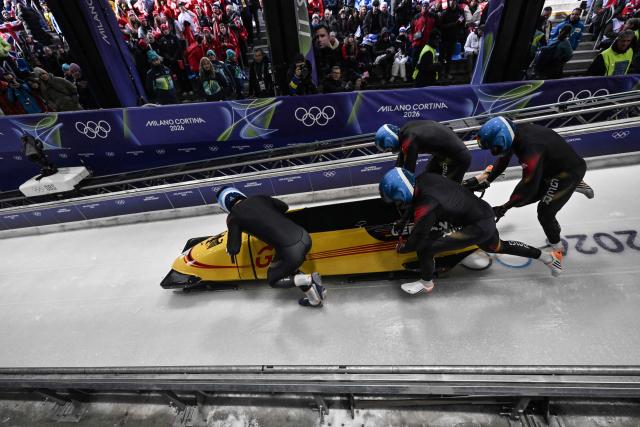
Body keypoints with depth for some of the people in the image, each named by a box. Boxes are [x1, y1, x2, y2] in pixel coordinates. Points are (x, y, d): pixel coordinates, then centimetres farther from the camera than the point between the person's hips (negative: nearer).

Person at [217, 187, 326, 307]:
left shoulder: (233, 217, 2)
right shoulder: (259, 198, 16)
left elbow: (234, 249, 1)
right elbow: (284, 207, 27)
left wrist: (230, 249, 24)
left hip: (290, 251, -6)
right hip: (304, 236, 7)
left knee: (272, 280, 23)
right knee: (288, 268, 33)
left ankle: (310, 279, 4)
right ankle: (315, 299, 25)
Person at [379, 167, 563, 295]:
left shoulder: (425, 208, -30)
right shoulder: (424, 178, -10)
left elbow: (416, 241, -18)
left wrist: (401, 248, 1)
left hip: (477, 228, -9)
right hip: (485, 214, 9)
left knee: (424, 247, -11)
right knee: (498, 247, 36)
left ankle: (426, 283, 16)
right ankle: (549, 257, 51)